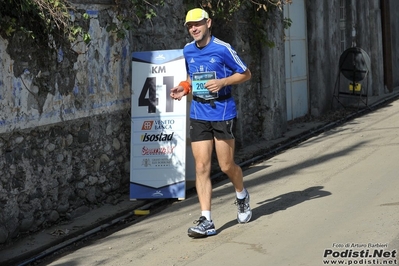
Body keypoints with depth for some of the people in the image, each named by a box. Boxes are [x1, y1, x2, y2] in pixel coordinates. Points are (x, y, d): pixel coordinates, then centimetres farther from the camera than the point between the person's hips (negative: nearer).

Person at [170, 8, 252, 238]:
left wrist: (223, 82, -17)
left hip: (223, 113, -4)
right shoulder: (188, 51, 7)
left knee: (226, 166, 4)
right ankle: (206, 221, -1)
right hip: (199, 115, 4)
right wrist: (185, 88, 2)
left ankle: (242, 195, 37)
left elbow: (245, 74, -2)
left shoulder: (223, 49, -10)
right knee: (201, 168, -3)